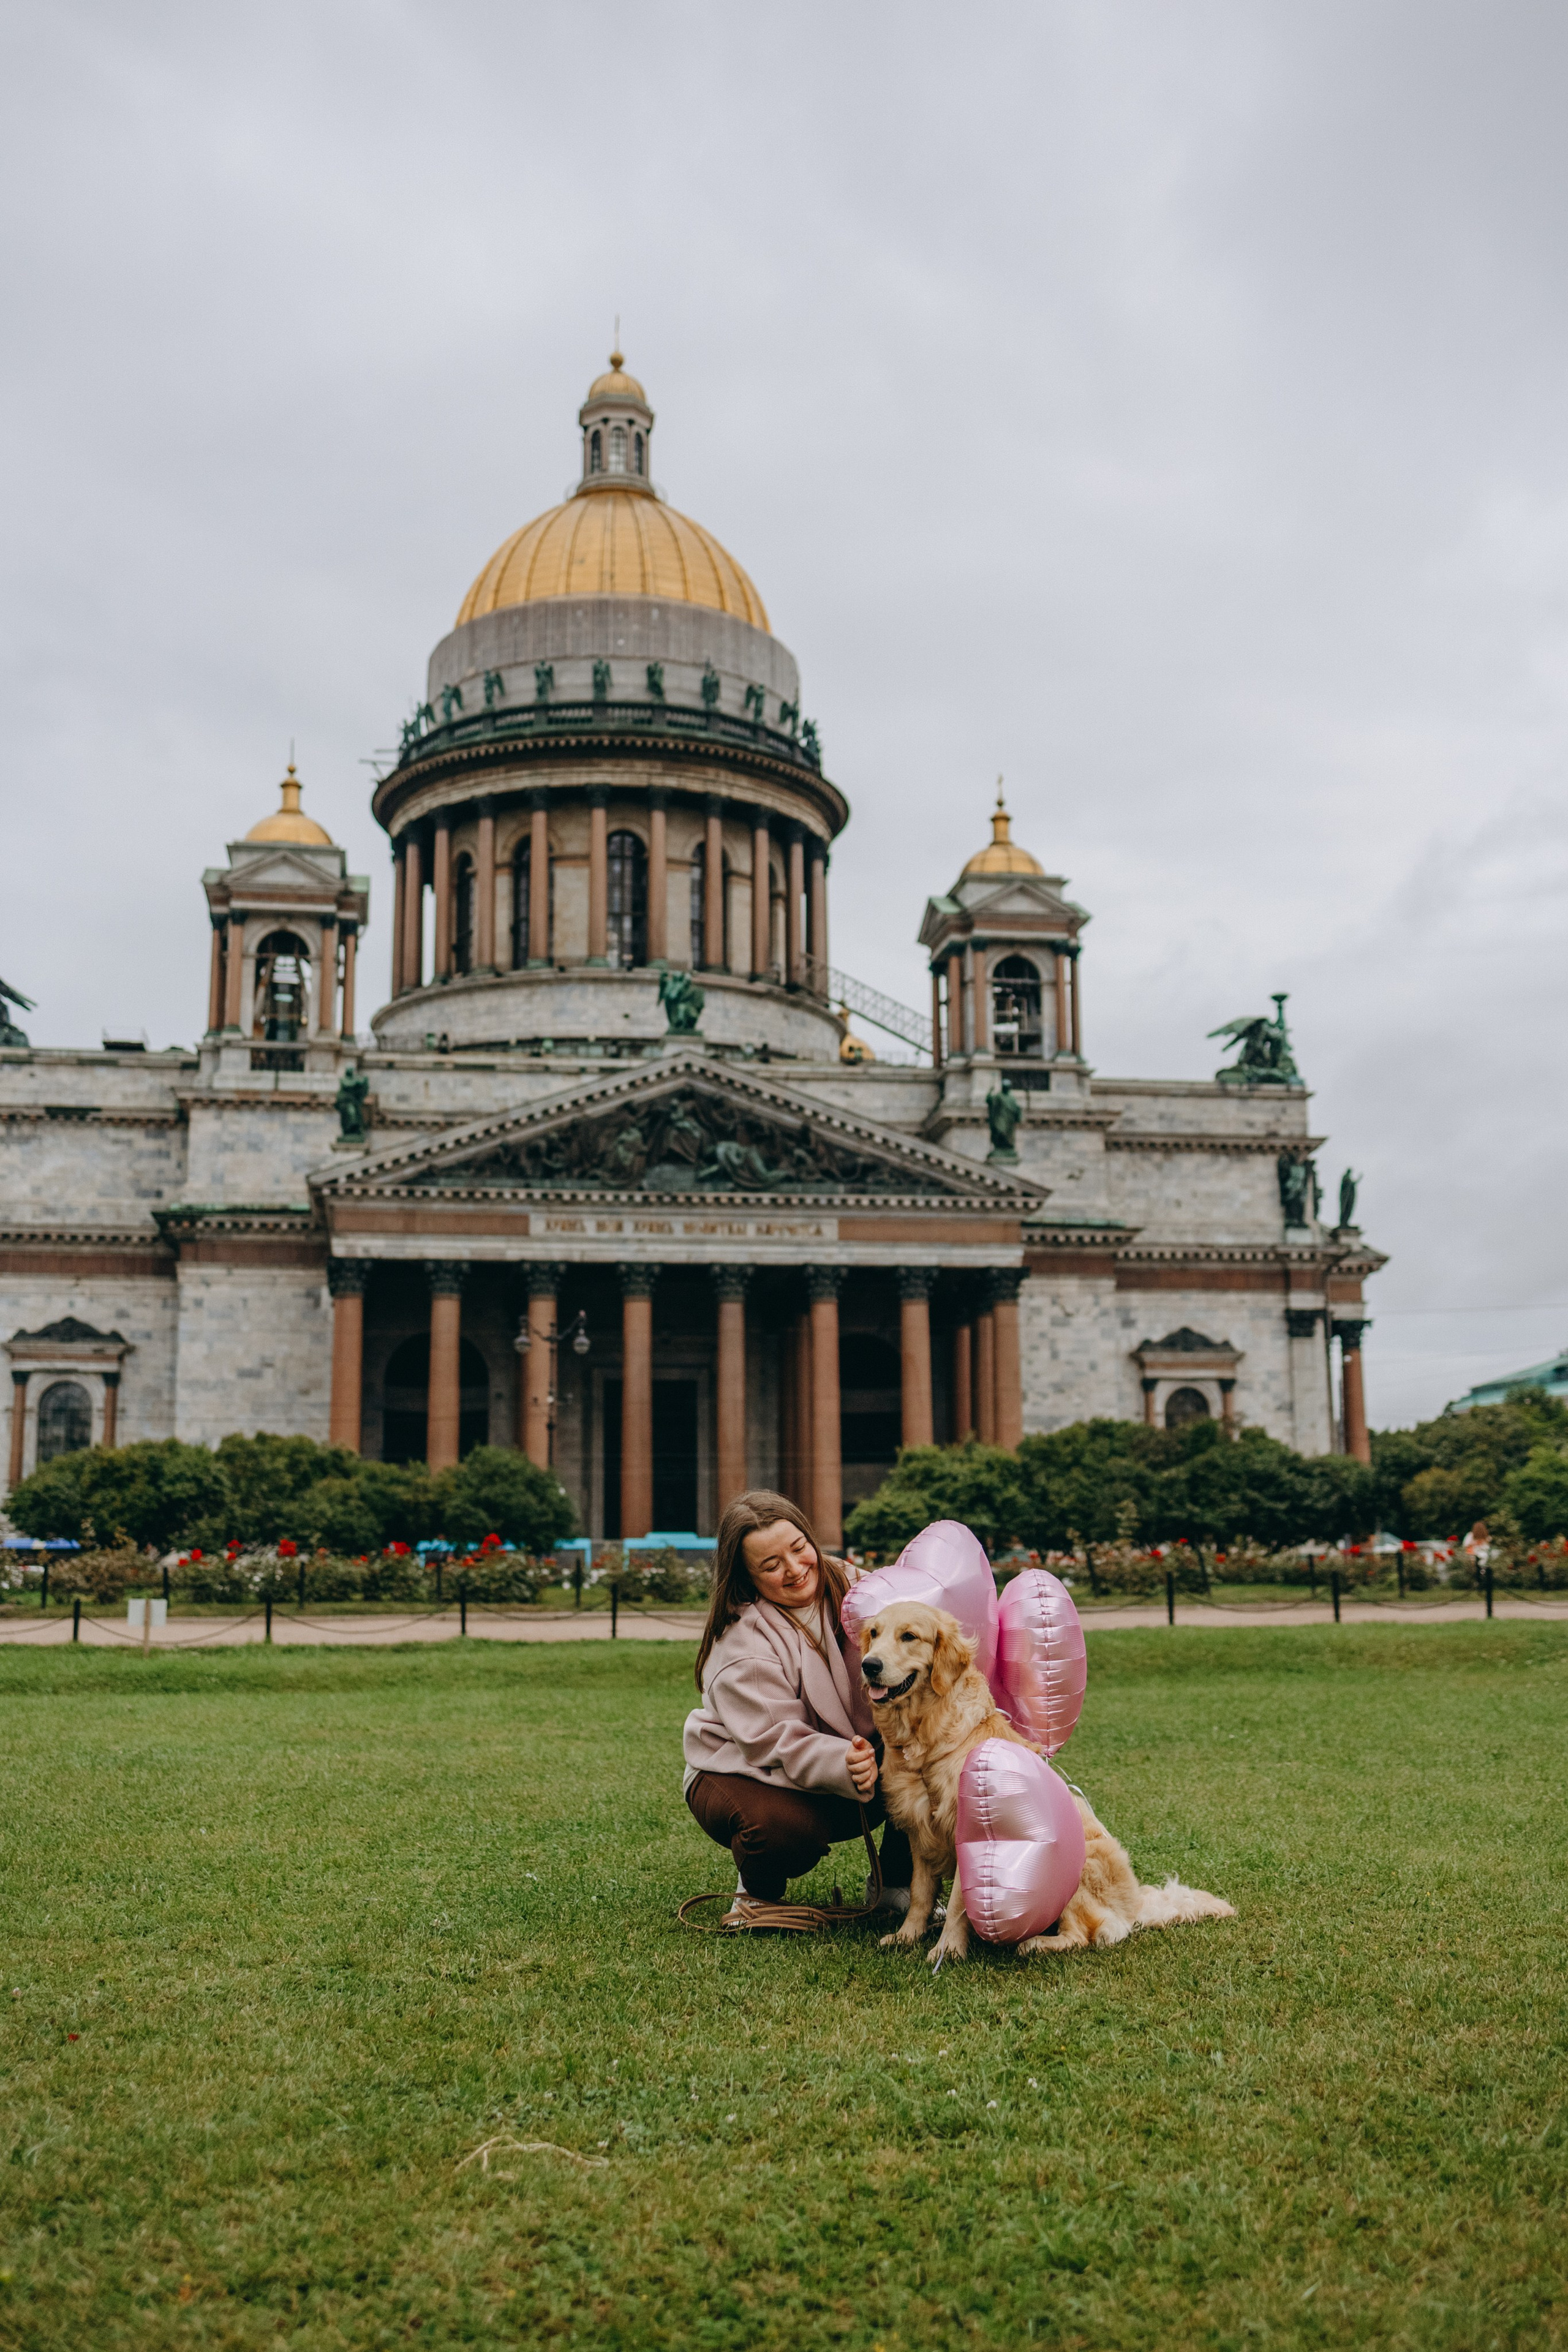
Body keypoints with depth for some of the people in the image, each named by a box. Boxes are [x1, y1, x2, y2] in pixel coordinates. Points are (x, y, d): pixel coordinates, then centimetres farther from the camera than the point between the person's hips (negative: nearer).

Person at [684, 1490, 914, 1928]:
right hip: (746, 1773, -5)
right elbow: (778, 1744, -30)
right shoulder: (741, 1648, -23)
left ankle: (895, 1884, 3)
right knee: (780, 1828, -39)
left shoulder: (847, 1586, -5)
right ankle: (758, 1888, 0)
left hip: (855, 1753, 5)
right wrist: (842, 1765, -48)